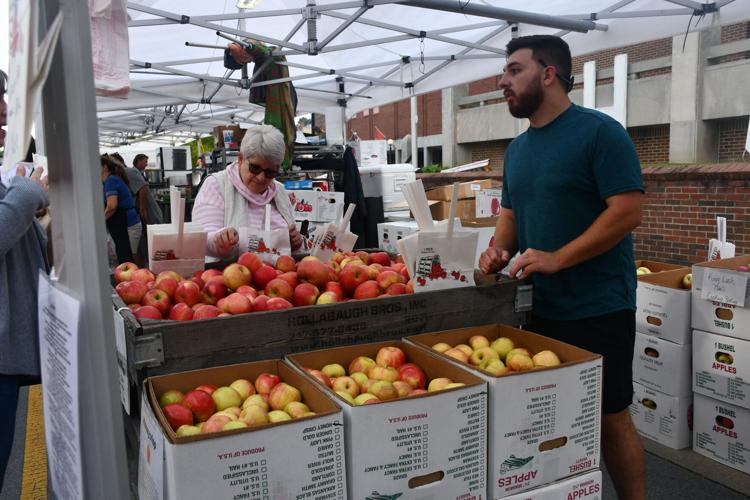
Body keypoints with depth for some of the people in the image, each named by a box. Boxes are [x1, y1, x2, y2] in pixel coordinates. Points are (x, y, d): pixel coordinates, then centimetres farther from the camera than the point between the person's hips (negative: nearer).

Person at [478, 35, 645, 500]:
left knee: (611, 419, 6)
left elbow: (628, 211, -17)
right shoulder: (518, 147, 11)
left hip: (596, 309, -6)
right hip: (535, 306, 7)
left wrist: (558, 258, -23)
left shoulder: (599, 131, -11)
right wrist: (499, 251, -2)